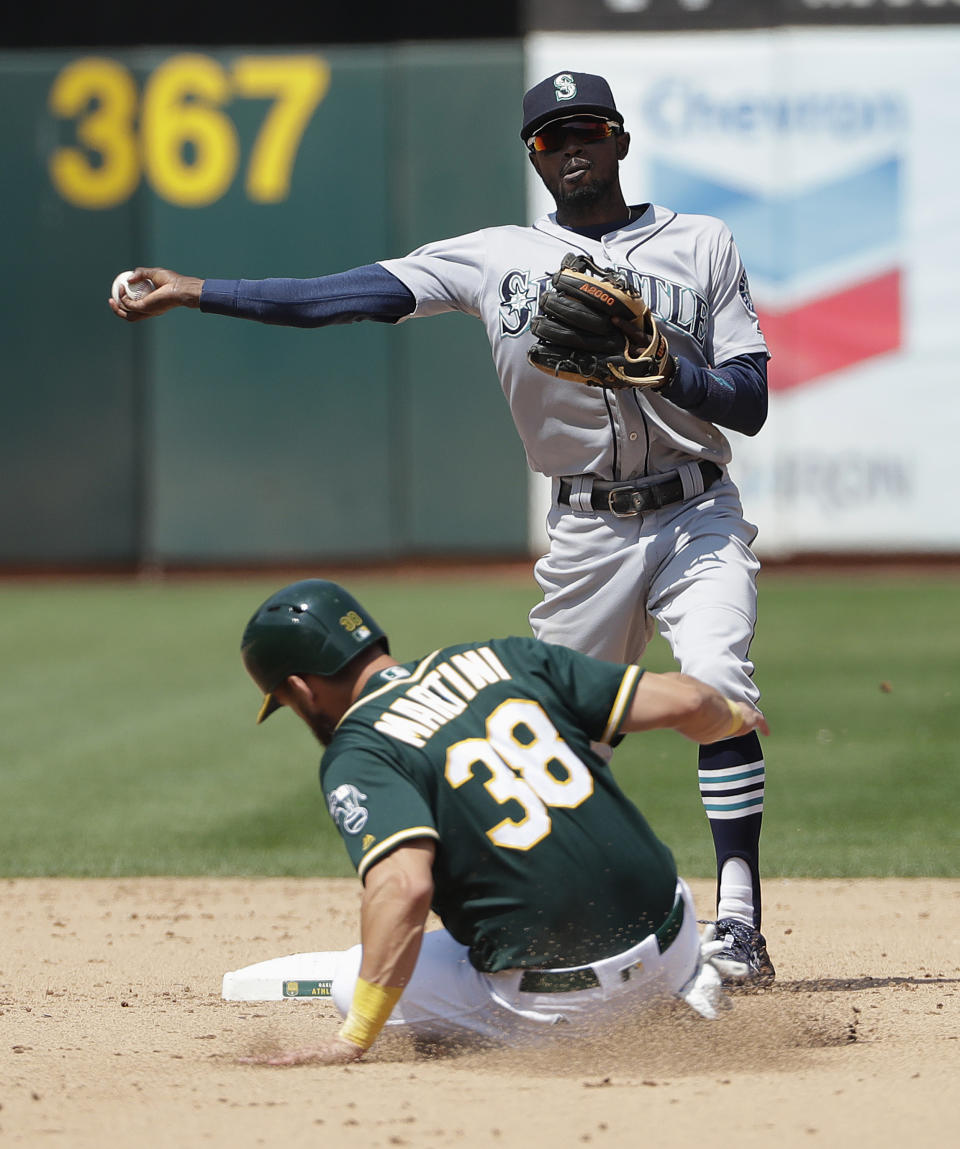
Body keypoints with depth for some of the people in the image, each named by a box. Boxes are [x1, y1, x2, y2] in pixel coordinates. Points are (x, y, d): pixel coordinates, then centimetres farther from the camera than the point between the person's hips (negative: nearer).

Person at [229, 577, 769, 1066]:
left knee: (352, 979, 14)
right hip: (672, 935, 6)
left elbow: (403, 886, -26)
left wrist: (355, 1040, -25)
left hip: (559, 1001, -6)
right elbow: (682, 701, 4)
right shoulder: (502, 658, 7)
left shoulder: (356, 755, -9)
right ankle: (685, 974, 18)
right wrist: (733, 715, 28)